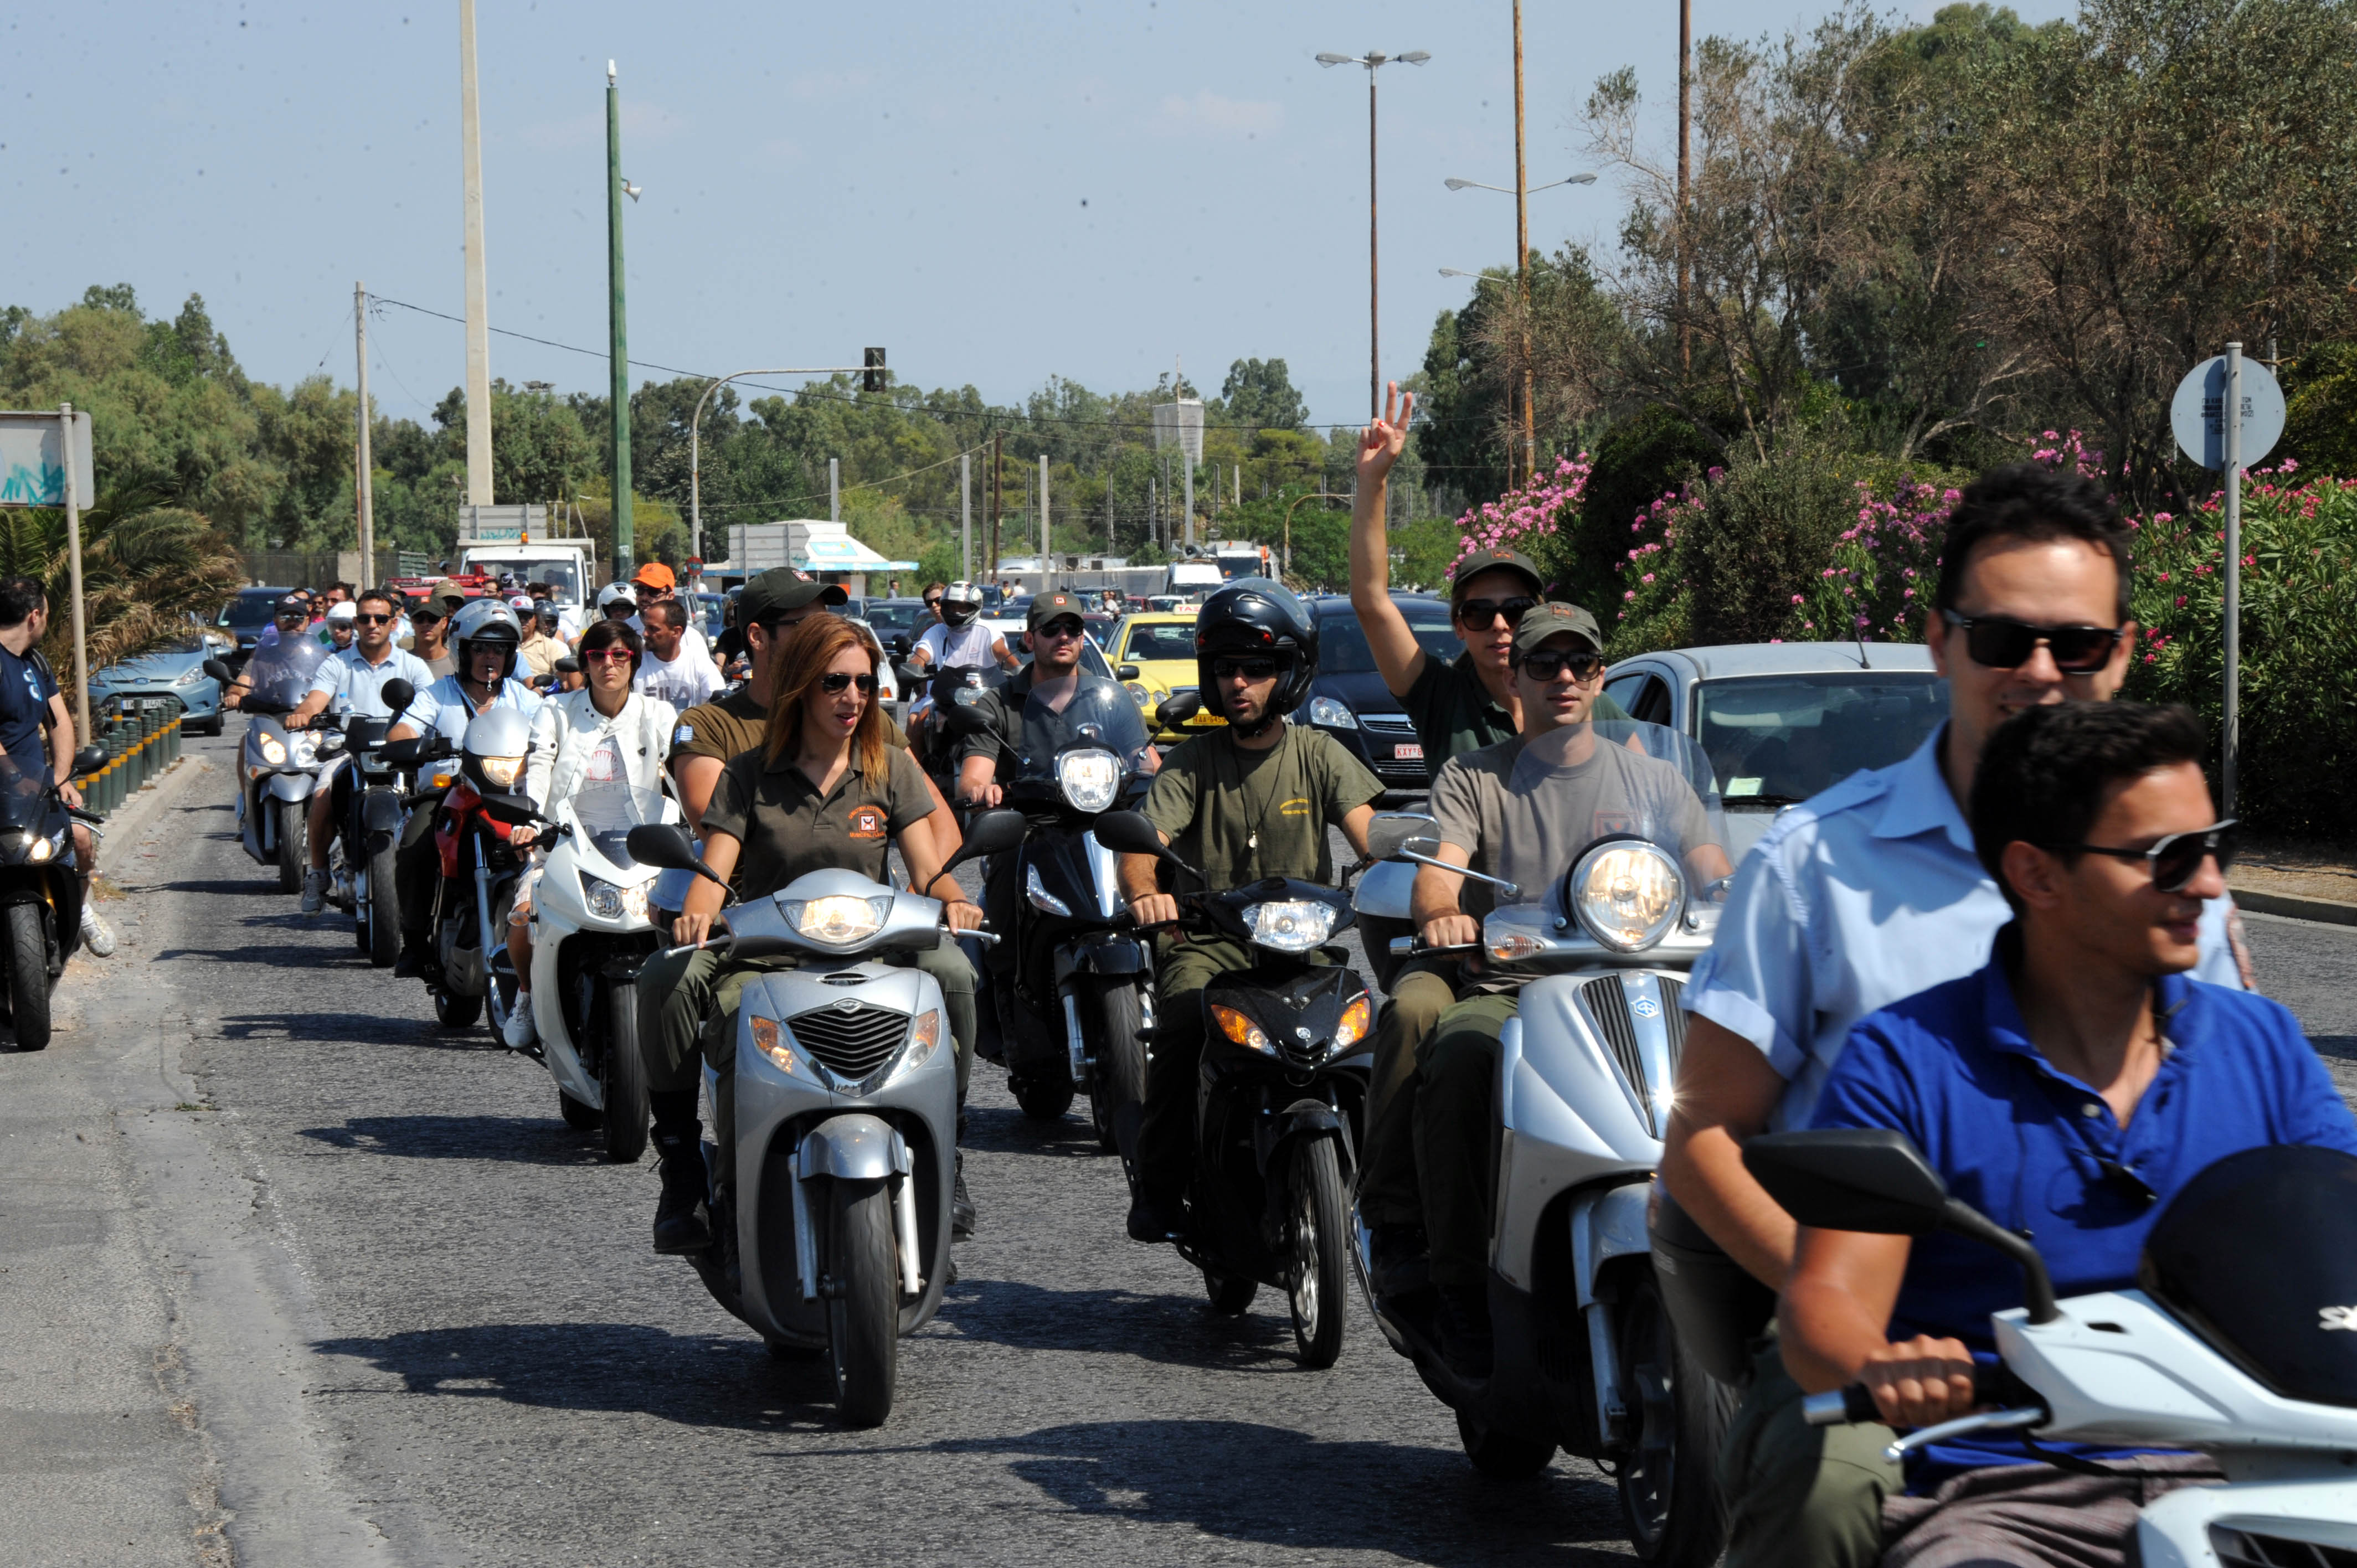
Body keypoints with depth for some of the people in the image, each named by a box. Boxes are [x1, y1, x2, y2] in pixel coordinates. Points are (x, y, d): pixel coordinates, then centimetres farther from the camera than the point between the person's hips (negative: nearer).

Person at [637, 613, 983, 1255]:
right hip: (764, 959, 0)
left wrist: (951, 900, -20)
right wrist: (697, 915, -26)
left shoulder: (892, 770, 11)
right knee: (664, 978, -29)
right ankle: (681, 1165, -18)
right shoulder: (748, 775, 8)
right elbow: (715, 868, -3)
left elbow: (926, 866, 3)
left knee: (951, 970, -31)